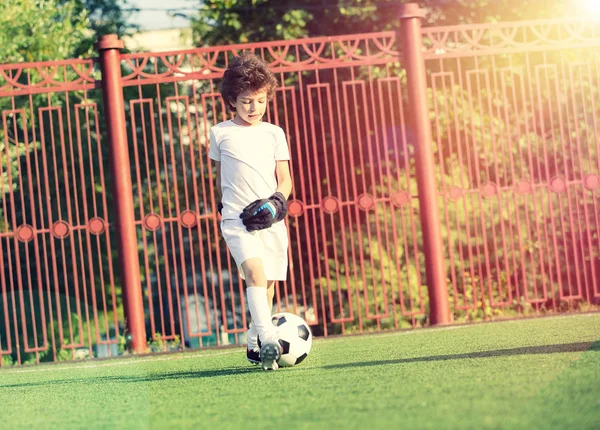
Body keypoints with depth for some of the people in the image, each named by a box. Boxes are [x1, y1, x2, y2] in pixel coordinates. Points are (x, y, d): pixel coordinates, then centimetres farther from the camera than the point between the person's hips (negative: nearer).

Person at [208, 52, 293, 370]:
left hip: (270, 219, 3)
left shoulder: (274, 133, 12)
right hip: (236, 218, -3)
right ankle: (268, 342, -33)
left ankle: (255, 344, 21)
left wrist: (276, 200, -8)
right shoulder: (220, 133, 8)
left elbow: (285, 178, 10)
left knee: (267, 284, 4)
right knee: (255, 272, -24)